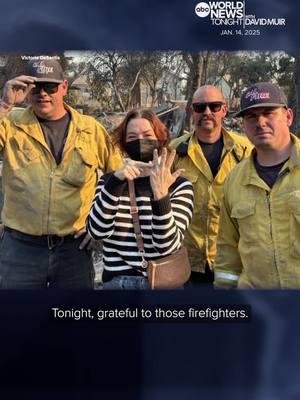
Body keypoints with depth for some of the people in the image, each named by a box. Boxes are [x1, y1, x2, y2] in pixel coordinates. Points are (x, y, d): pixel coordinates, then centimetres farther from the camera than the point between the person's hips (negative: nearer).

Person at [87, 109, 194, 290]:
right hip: (117, 281, 1)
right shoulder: (110, 181, 5)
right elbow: (97, 231, -12)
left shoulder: (179, 186, -2)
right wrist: (115, 182, -23)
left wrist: (161, 194, -27)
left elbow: (167, 246, -15)